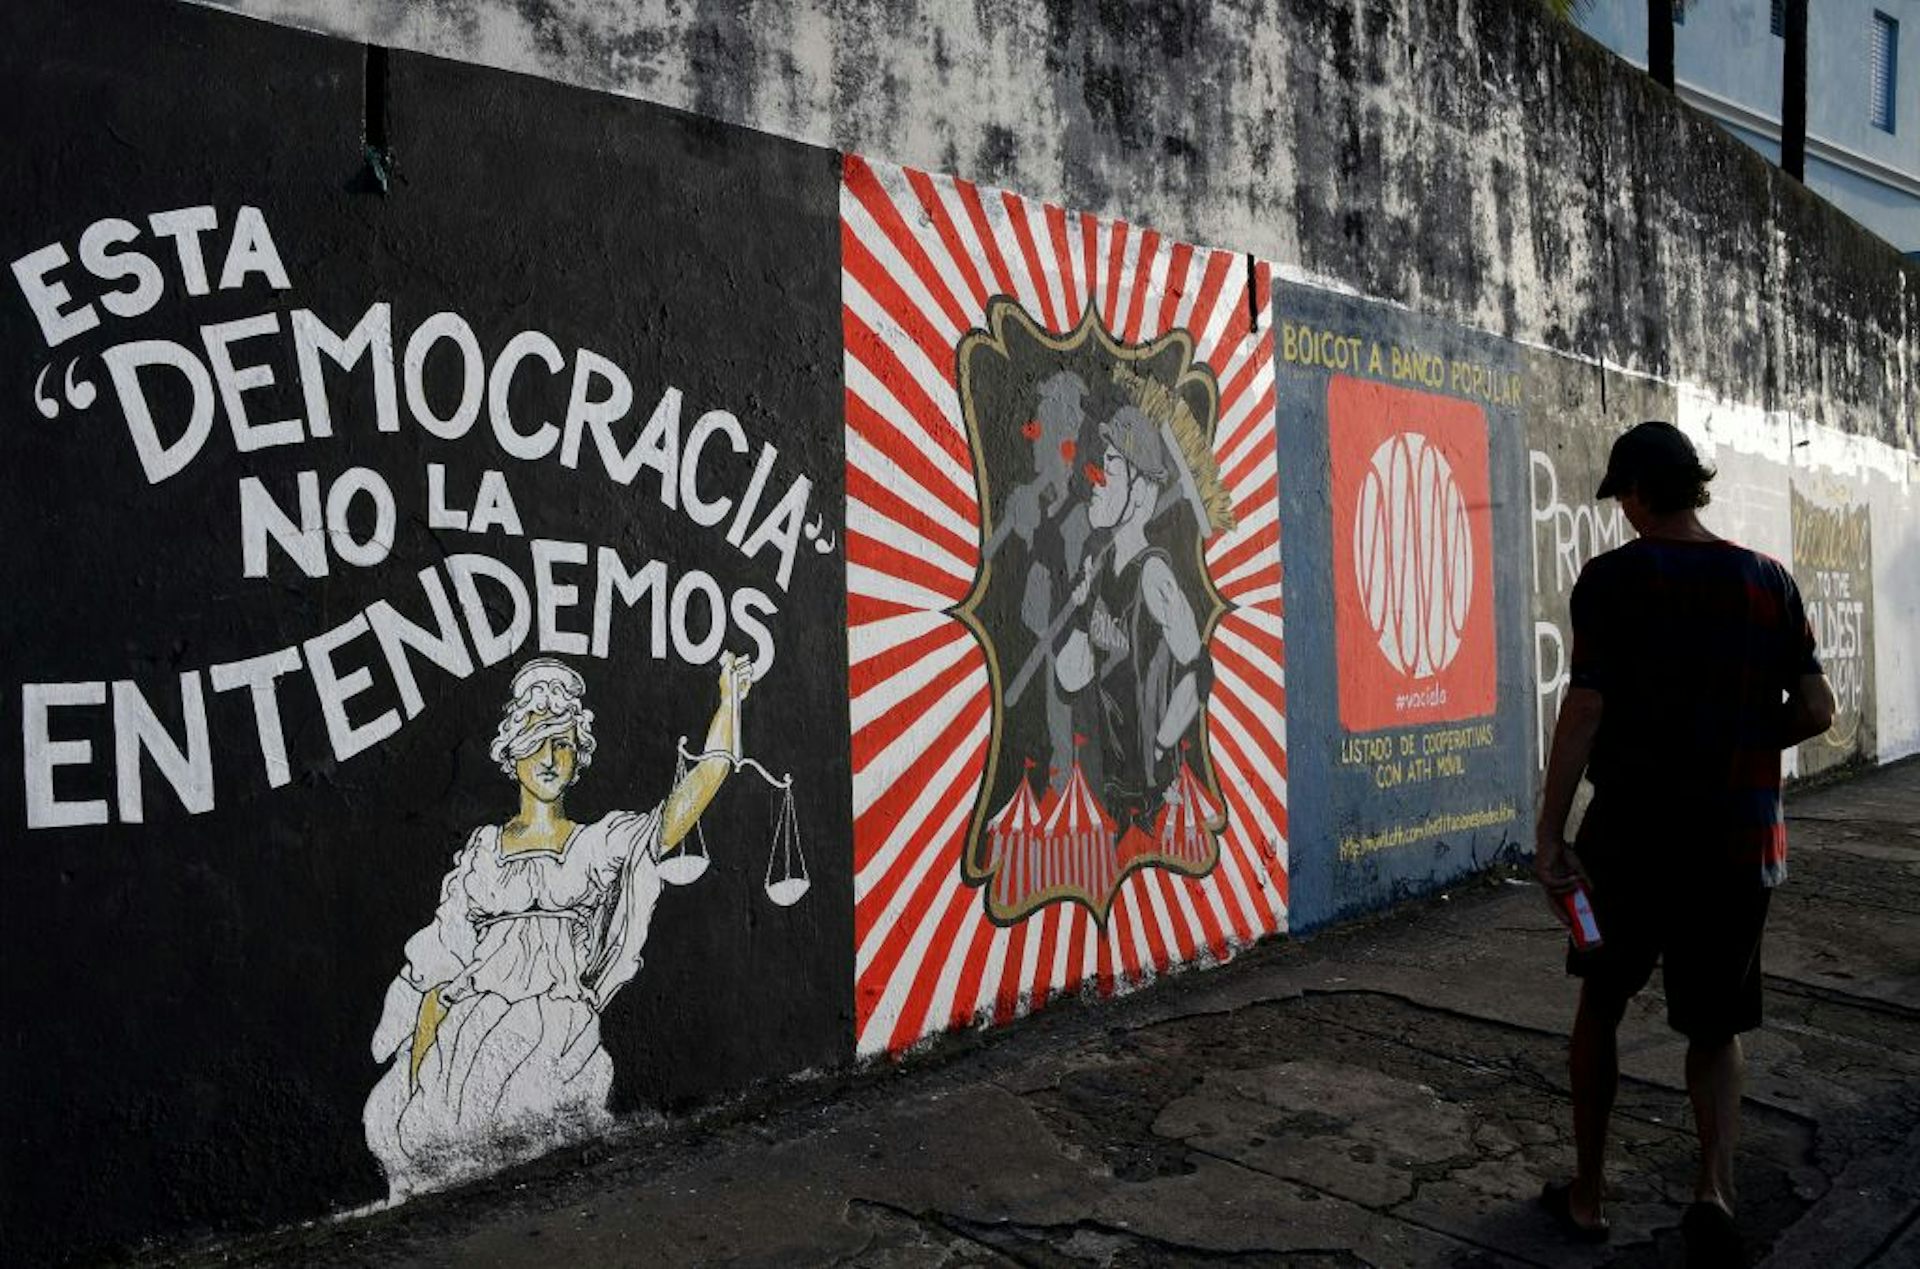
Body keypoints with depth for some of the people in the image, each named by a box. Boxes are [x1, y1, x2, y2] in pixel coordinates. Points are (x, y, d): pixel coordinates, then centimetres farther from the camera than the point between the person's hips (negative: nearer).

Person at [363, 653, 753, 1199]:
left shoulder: (597, 845, 11)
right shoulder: (482, 850, 16)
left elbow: (689, 799, -2)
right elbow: (438, 967, 12)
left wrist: (730, 698, -5)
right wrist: (419, 1055, -1)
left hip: (558, 1026, -2)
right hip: (470, 1026, 2)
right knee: (398, 1114, -18)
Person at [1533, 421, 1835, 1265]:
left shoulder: (1614, 578, -9)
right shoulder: (1768, 581, 3)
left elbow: (1584, 709, -16)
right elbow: (1816, 710, 3)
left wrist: (1549, 831, -14)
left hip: (1632, 830, -3)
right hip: (1737, 838, 3)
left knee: (1601, 1006, 16)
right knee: (1715, 1024, 15)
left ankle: (1588, 1194, 24)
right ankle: (1714, 1188, -7)